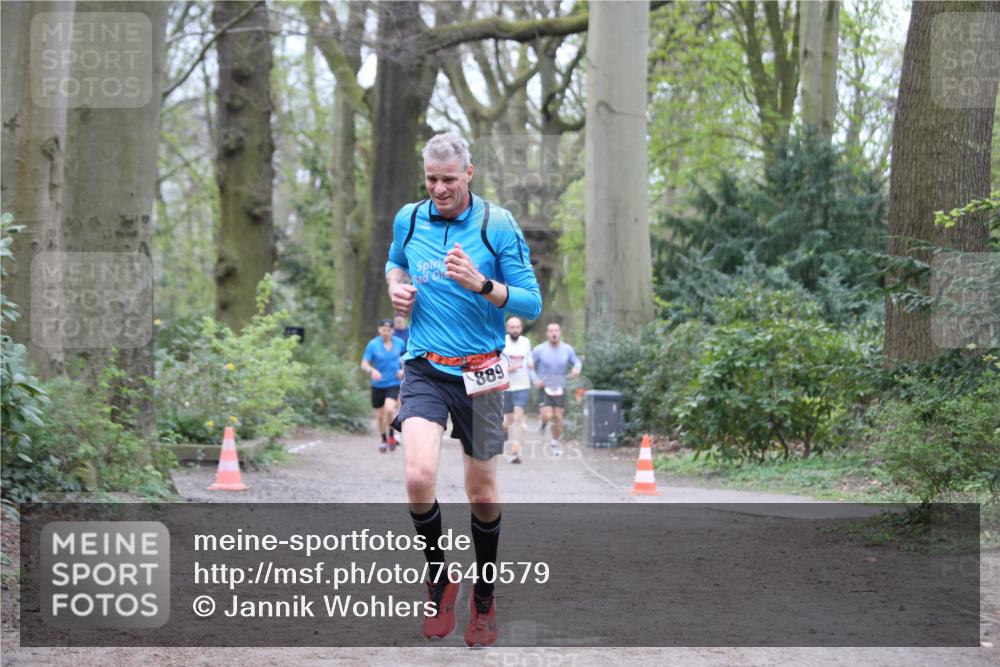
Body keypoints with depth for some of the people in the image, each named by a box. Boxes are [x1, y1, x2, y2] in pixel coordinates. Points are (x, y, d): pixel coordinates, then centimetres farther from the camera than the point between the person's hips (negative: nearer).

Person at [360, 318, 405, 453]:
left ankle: (391, 435, 1)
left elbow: (405, 356, 19)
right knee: (380, 415, 8)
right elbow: (364, 364, -11)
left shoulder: (399, 343, -1)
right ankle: (384, 440, 33)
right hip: (377, 385, 1)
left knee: (389, 409, -24)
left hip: (393, 383, -1)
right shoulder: (373, 345, -8)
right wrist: (372, 370, -32)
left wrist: (403, 369, 1)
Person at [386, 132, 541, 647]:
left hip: (479, 373, -1)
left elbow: (531, 303, -7)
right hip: (423, 370, 1)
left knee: (482, 494, 7)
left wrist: (481, 284, -24)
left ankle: (484, 603, 28)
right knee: (419, 477, -21)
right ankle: (439, 583, 2)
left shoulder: (498, 225, -7)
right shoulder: (408, 219, 3)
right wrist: (397, 287, 3)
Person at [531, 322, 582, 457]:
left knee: (558, 417, 3)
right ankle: (543, 418, 18)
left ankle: (555, 441, 22)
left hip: (560, 388, 3)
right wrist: (535, 380, -13)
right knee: (548, 415, -18)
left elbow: (577, 361, 13)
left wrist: (577, 368, -10)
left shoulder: (567, 349, 0)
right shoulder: (539, 349, -7)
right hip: (543, 387, -3)